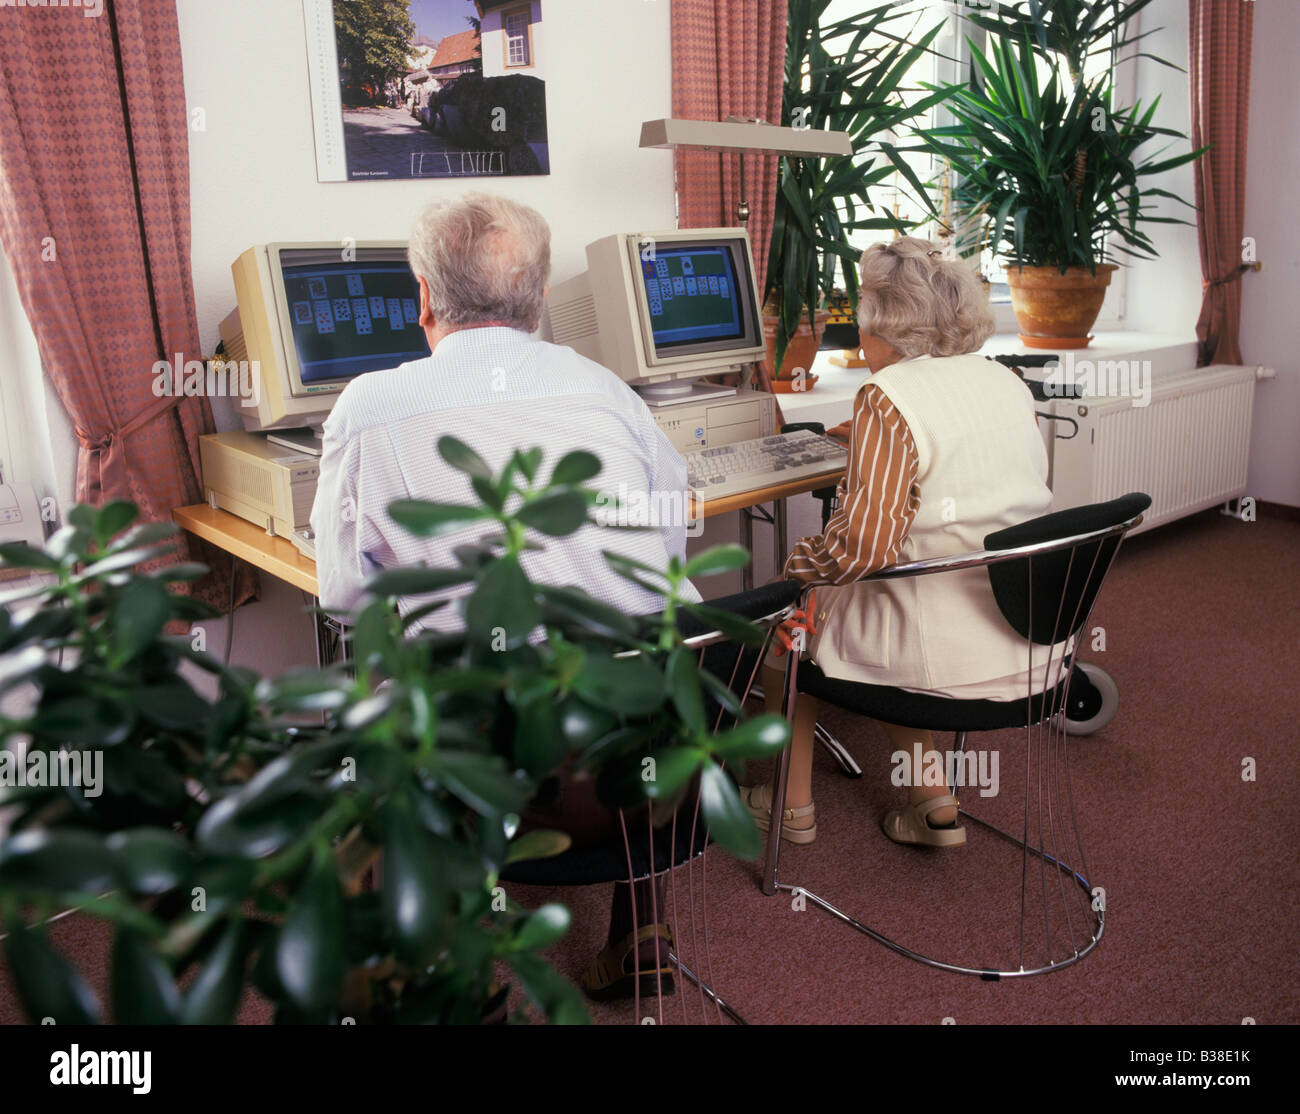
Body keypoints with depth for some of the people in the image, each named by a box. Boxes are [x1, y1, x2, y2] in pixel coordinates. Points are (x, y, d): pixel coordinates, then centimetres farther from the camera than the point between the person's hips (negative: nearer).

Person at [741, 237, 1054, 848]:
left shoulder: (887, 397, -17)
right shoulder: (1008, 384, 6)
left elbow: (864, 549, -25)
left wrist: (796, 562, -6)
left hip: (943, 653, -7)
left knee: (787, 613, 18)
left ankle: (794, 803, 33)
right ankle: (934, 805, 25)